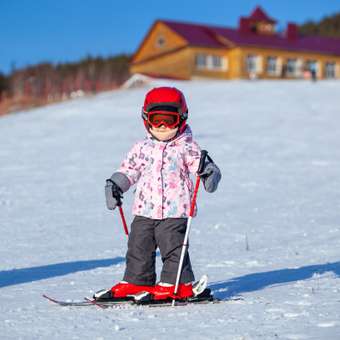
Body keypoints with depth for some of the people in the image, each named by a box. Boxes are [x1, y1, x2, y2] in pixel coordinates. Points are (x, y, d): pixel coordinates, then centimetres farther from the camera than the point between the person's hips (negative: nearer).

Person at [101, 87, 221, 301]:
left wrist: (210, 172, -30)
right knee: (138, 248, 9)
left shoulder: (187, 147, -1)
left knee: (173, 248, -6)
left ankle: (179, 285, 4)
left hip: (174, 212, -5)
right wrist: (115, 184, 2)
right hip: (144, 211, 5)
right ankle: (138, 282, 21)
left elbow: (200, 164, -9)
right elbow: (128, 170, 17)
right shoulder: (143, 148, 11)